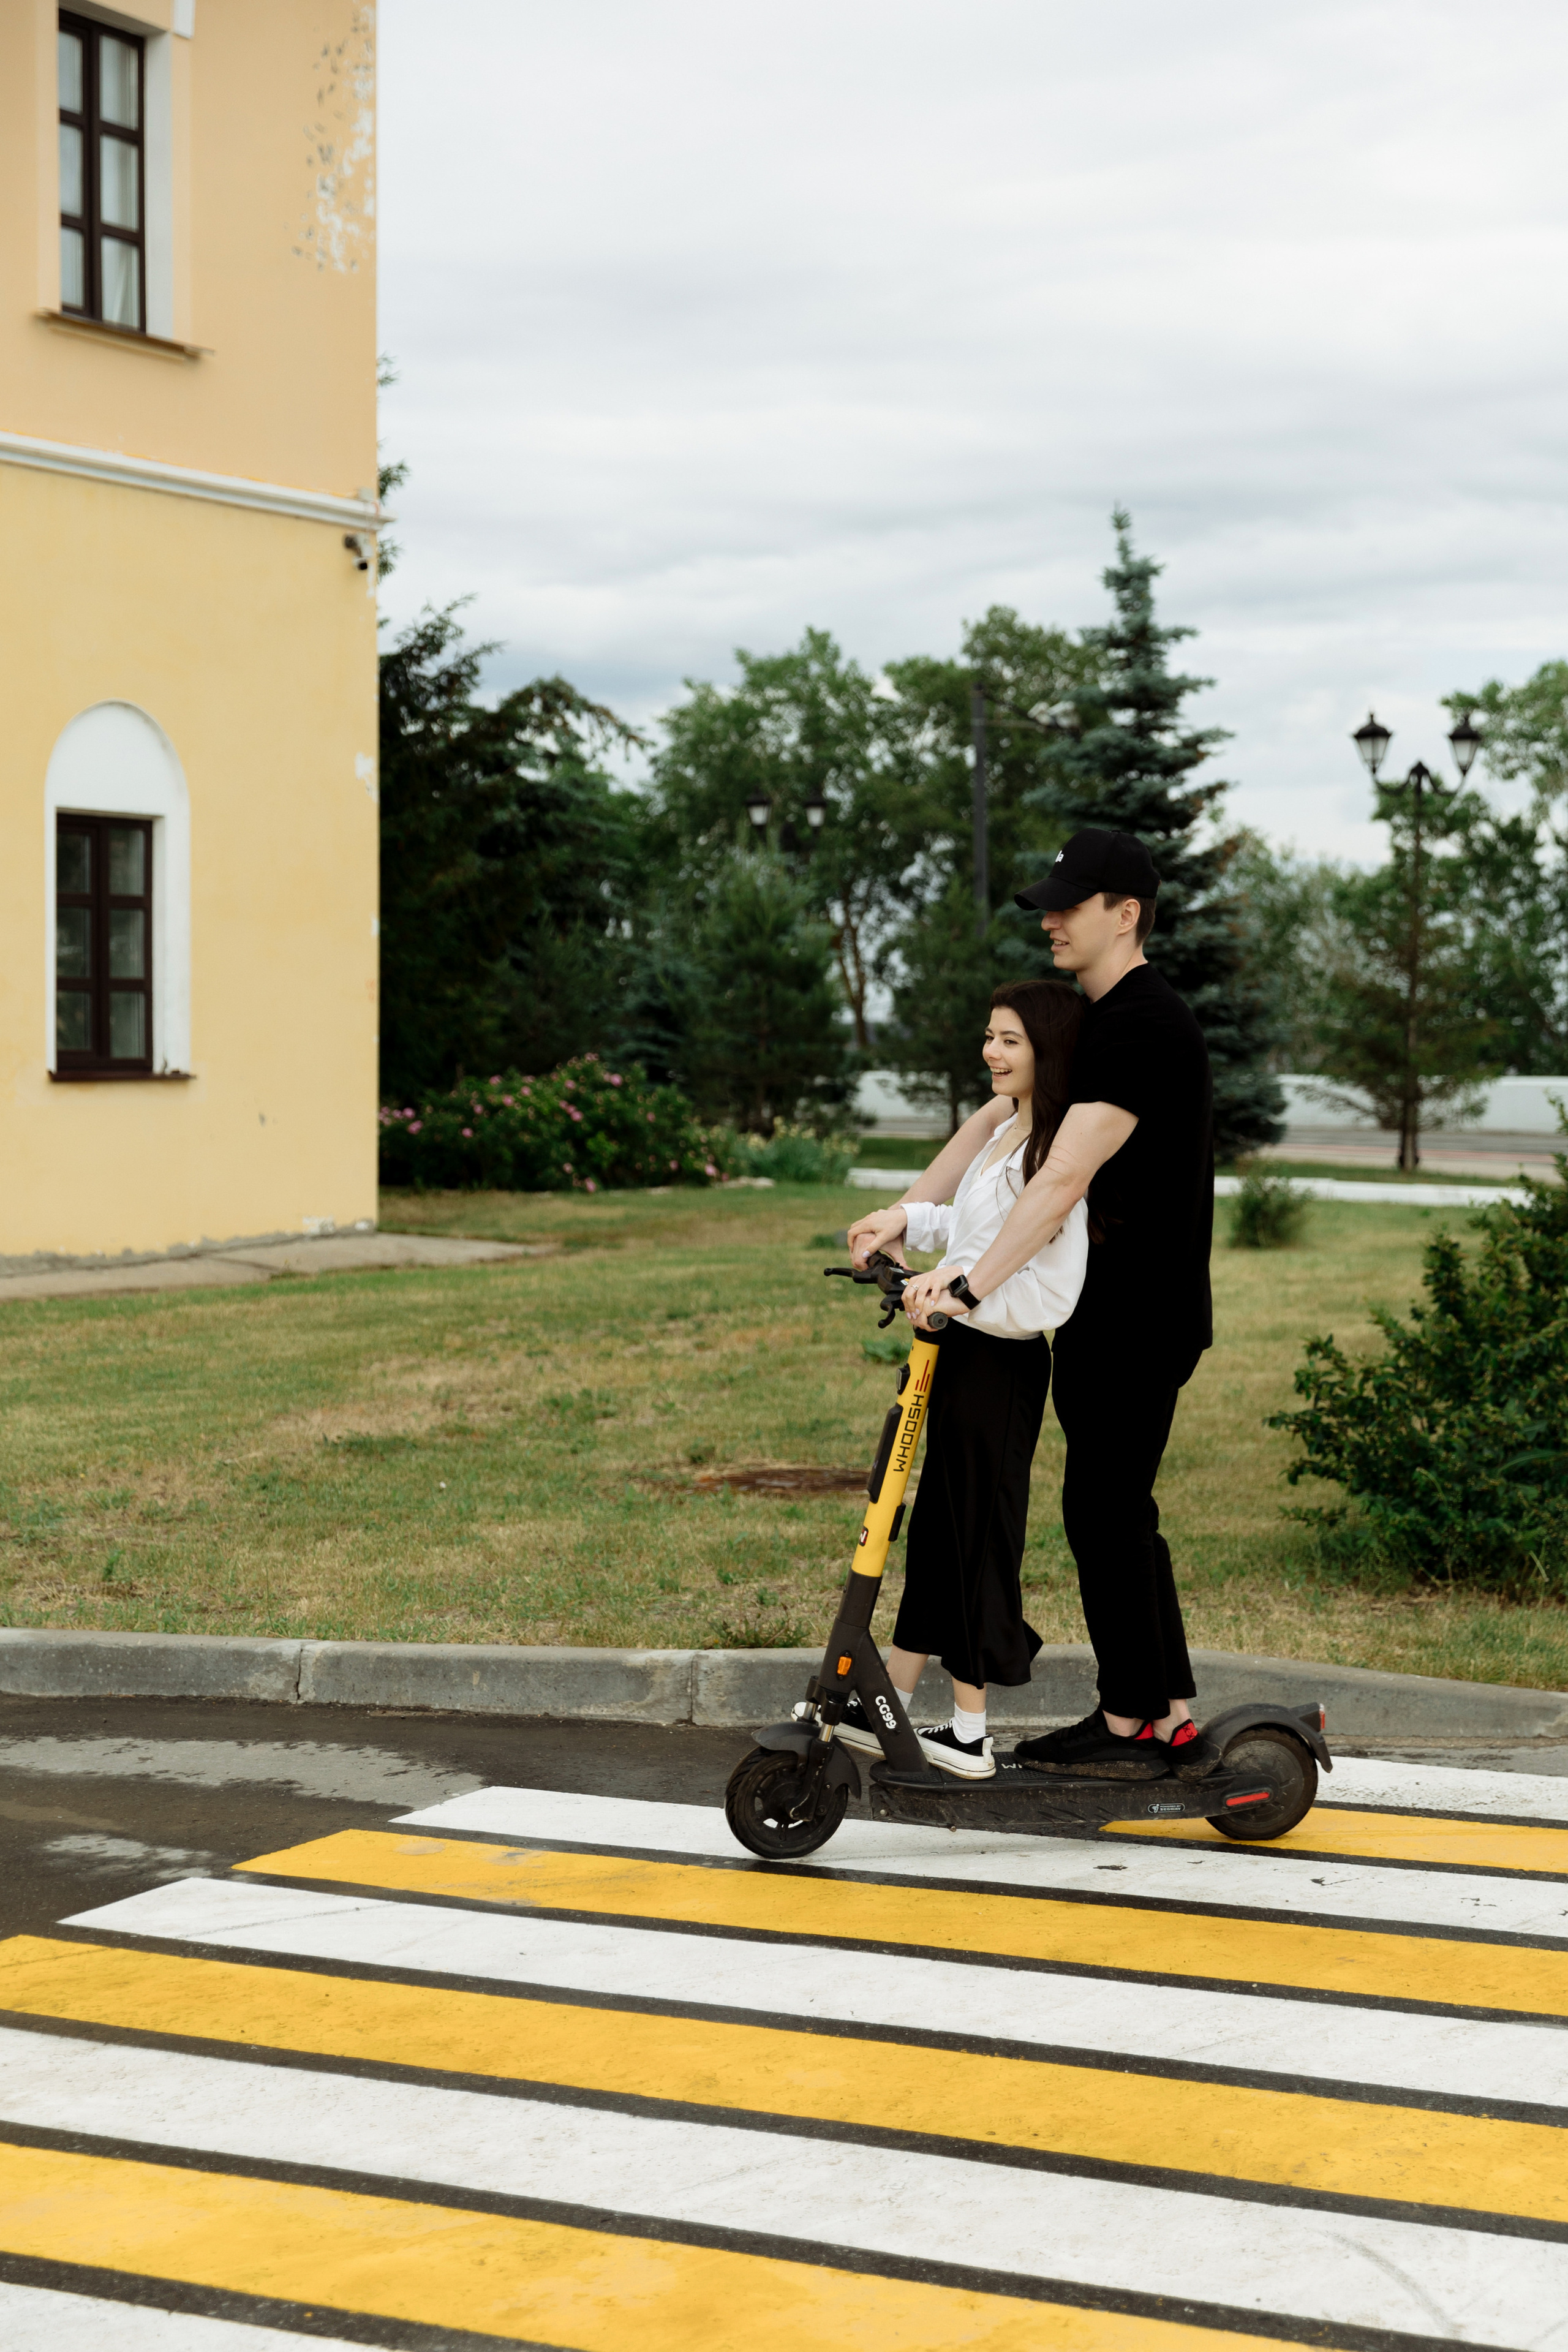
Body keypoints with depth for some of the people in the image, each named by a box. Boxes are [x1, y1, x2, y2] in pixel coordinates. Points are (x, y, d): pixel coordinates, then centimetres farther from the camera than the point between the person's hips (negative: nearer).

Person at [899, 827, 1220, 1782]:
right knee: (1119, 1511, 13)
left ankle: (1128, 1724, 6)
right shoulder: (1105, 1018, 16)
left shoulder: (1142, 1026, -19)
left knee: (1105, 1508, -3)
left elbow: (1065, 1177, -28)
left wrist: (974, 1283, -31)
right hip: (1113, 1311, 10)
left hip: (1138, 1318, -10)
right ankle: (1174, 1722, 19)